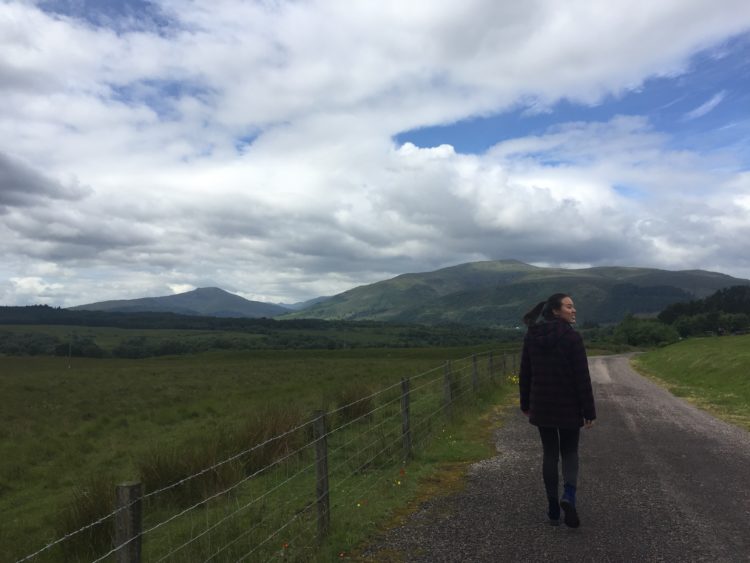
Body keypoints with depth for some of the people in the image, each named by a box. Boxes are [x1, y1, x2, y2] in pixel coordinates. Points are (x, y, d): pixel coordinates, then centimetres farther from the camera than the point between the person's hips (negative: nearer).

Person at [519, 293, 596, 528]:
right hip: (569, 405, -3)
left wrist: (525, 404, 16)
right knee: (570, 451, 15)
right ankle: (569, 495, -8)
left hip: (542, 405, 4)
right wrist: (590, 411, -8)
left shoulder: (531, 336, 1)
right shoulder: (572, 337, -14)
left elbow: (525, 374, 6)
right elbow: (582, 378, -14)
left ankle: (553, 507, 18)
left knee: (550, 453, 14)